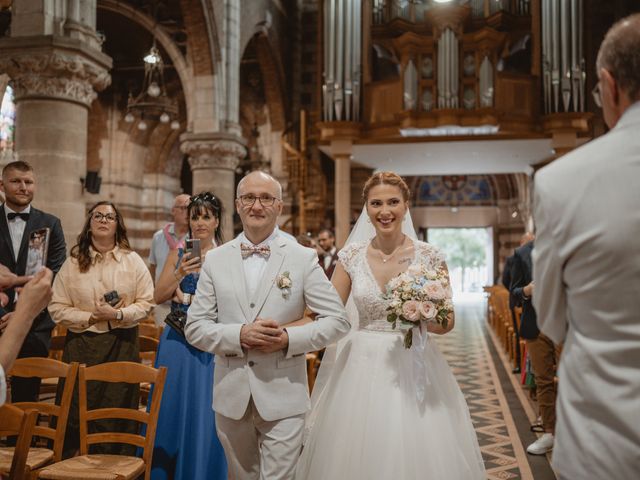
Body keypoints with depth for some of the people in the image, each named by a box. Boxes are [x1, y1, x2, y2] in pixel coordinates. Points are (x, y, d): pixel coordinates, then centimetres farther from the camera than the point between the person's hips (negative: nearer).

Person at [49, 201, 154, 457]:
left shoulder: (133, 261, 3)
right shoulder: (72, 263, 3)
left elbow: (146, 302, 0)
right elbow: (57, 308, 0)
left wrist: (118, 315, -15)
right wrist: (89, 318, -13)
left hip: (122, 345, 0)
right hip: (81, 345, 0)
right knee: (78, 413, 2)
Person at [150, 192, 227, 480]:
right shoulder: (178, 253, 8)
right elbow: (158, 296, 3)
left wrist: (187, 298, -11)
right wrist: (179, 274, -12)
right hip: (176, 340, 3)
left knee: (203, 409, 4)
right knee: (172, 406, 10)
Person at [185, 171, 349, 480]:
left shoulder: (303, 258, -4)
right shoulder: (215, 260, 2)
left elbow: (337, 321, -4)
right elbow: (194, 327, 0)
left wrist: (288, 339, -18)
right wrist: (239, 335, -17)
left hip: (283, 398, -3)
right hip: (231, 397, 3)